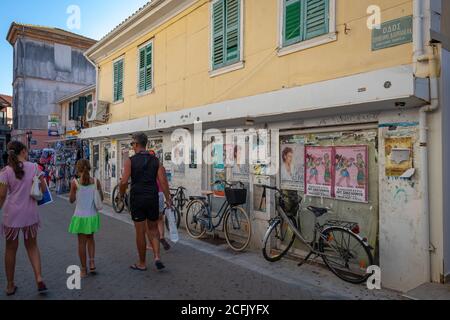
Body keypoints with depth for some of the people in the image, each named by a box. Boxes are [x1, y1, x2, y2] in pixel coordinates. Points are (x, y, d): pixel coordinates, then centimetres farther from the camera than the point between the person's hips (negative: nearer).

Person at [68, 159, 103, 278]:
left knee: (82, 242, 10)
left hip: (80, 217, -2)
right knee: (90, 238, 24)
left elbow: (71, 200, -1)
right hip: (92, 216, 2)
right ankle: (92, 261, 10)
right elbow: (101, 198, 3)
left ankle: (84, 269, 20)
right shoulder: (96, 182, -6)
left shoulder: (75, 182, -11)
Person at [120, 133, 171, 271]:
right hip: (153, 198, 3)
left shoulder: (130, 161, -5)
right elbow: (163, 180, -4)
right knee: (153, 228, 19)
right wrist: (168, 198, 0)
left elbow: (124, 182, -11)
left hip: (137, 199, -2)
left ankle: (142, 264, 19)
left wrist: (121, 196, 6)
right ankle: (157, 256, 3)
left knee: (140, 232, 7)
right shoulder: (155, 160, 4)